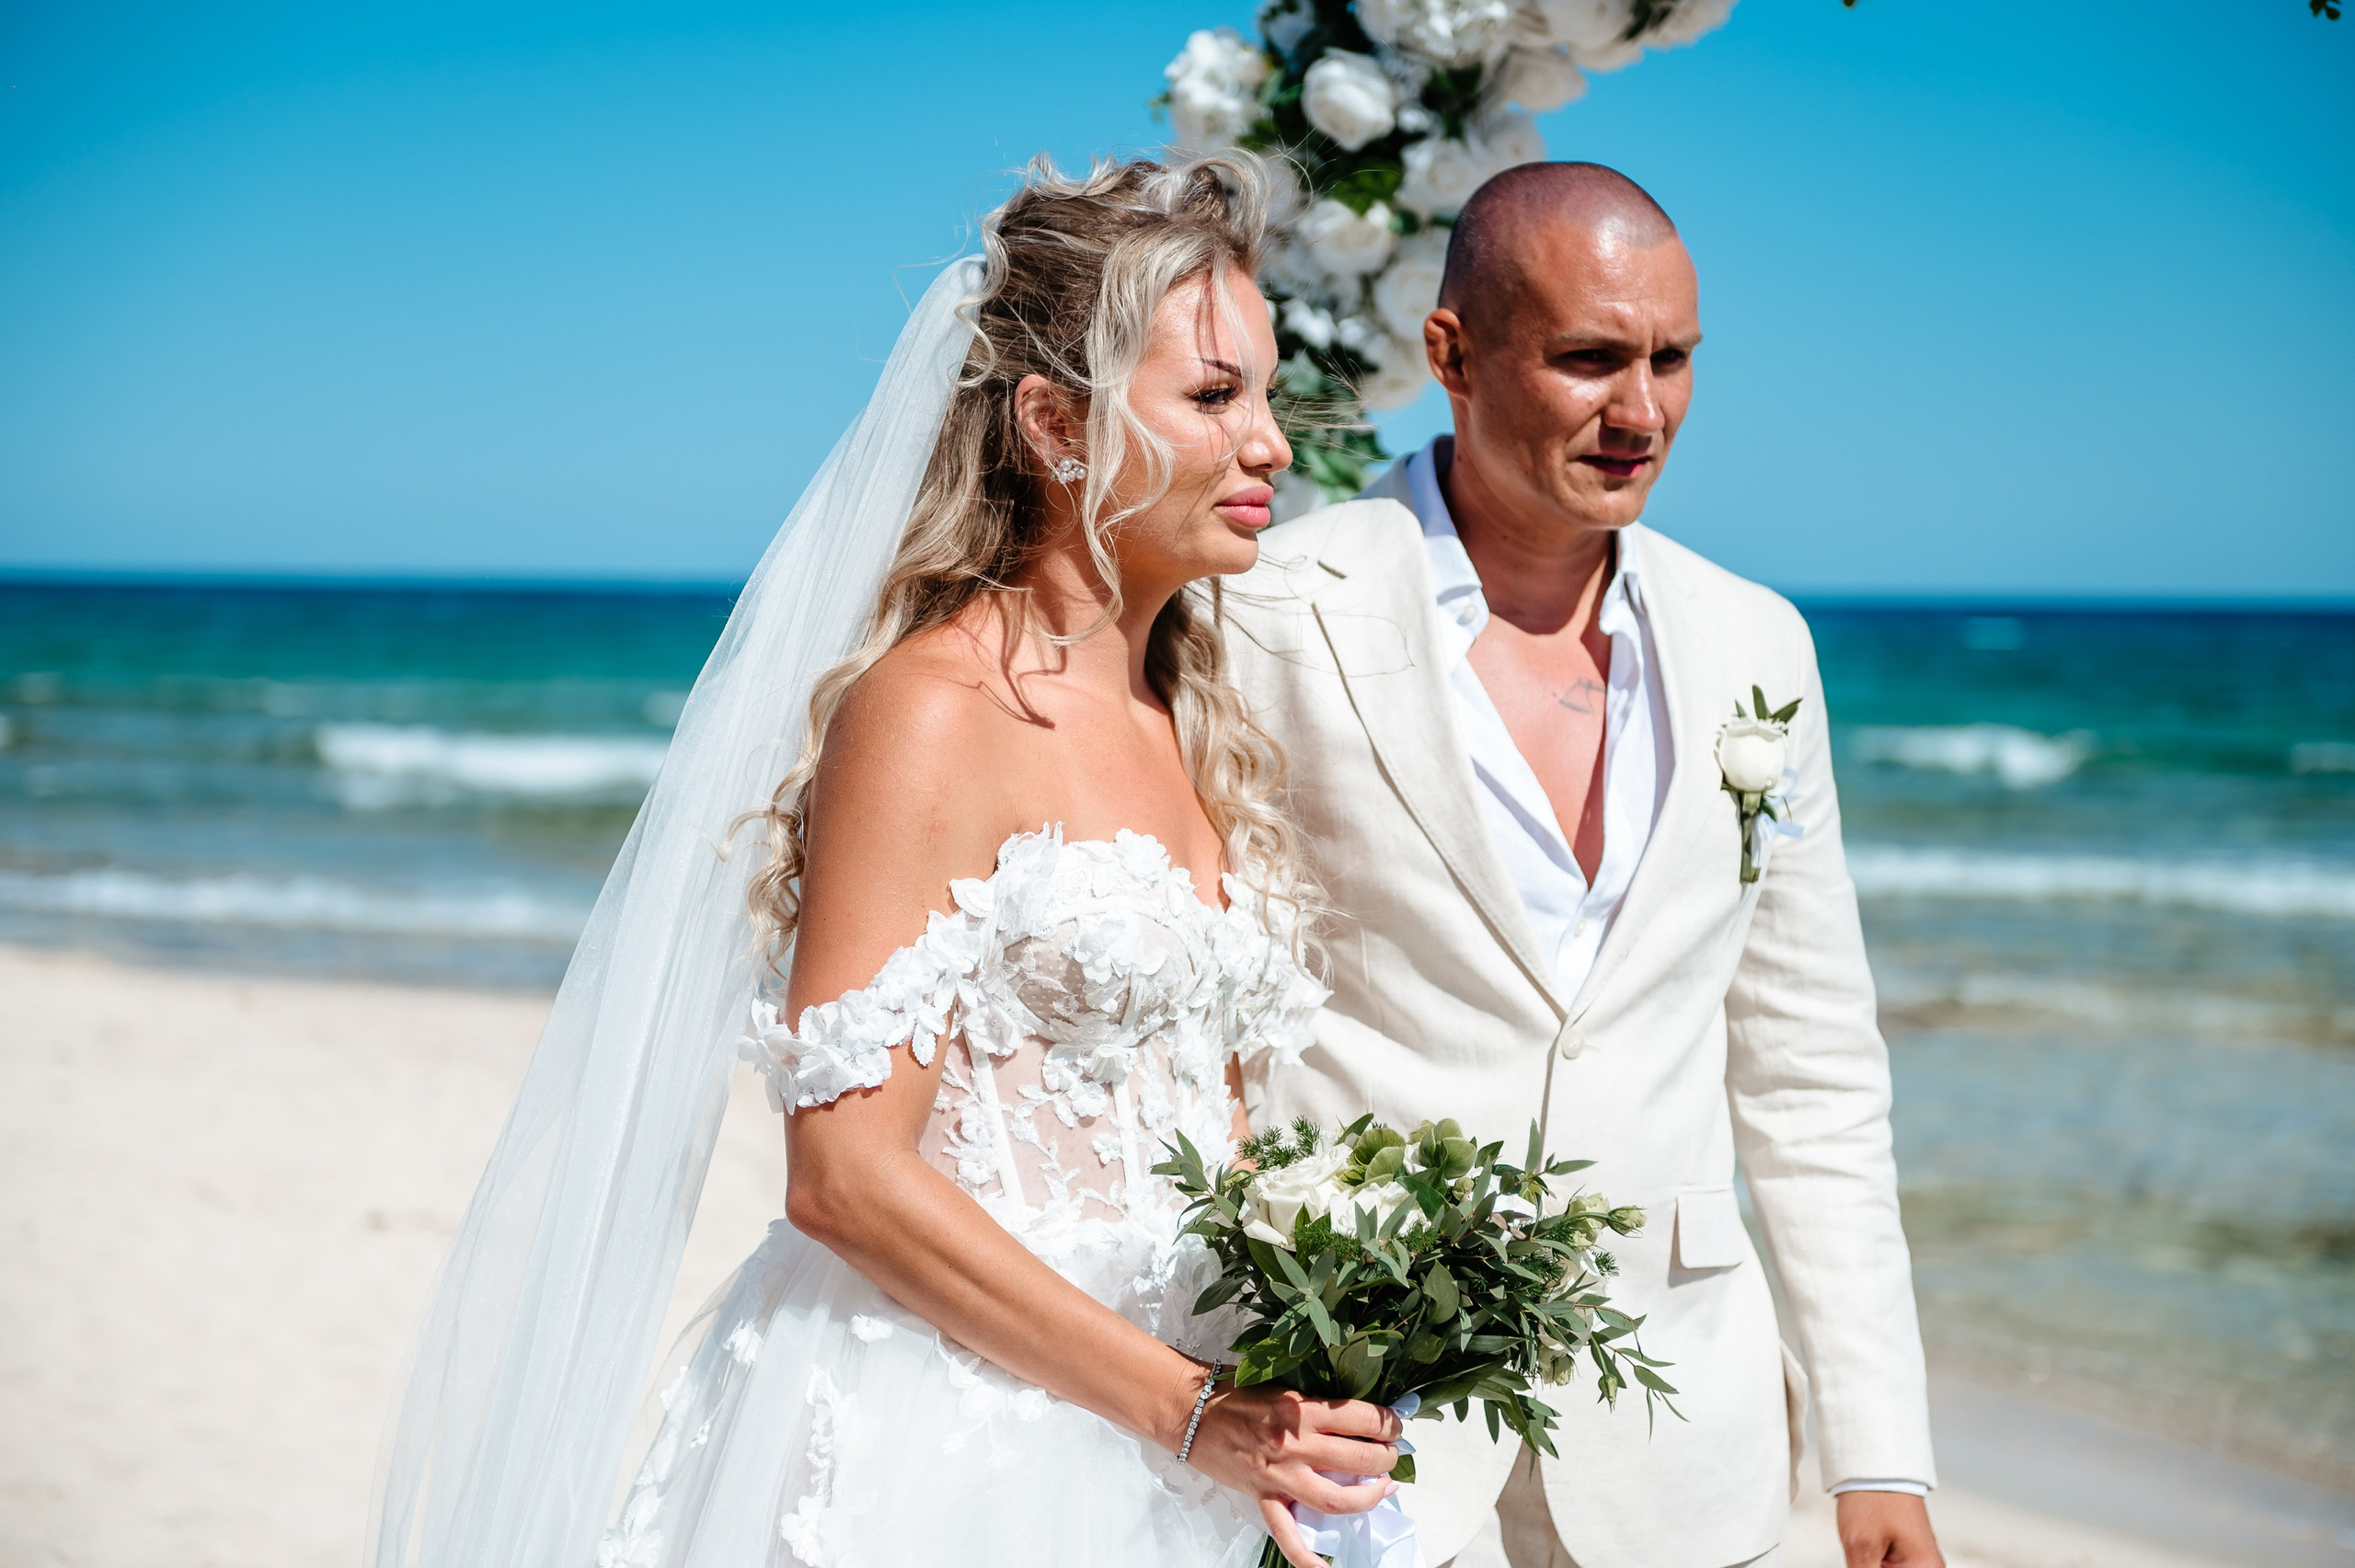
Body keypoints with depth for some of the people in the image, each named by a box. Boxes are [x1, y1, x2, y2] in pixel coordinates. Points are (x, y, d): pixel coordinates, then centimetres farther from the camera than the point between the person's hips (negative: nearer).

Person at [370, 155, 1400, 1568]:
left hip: (1147, 1455, 7)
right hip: (925, 1445, -7)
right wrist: (1193, 1407, -16)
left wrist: (1266, 1421, 0)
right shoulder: (933, 708, -13)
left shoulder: (1196, 726, 9)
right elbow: (846, 1175, -17)